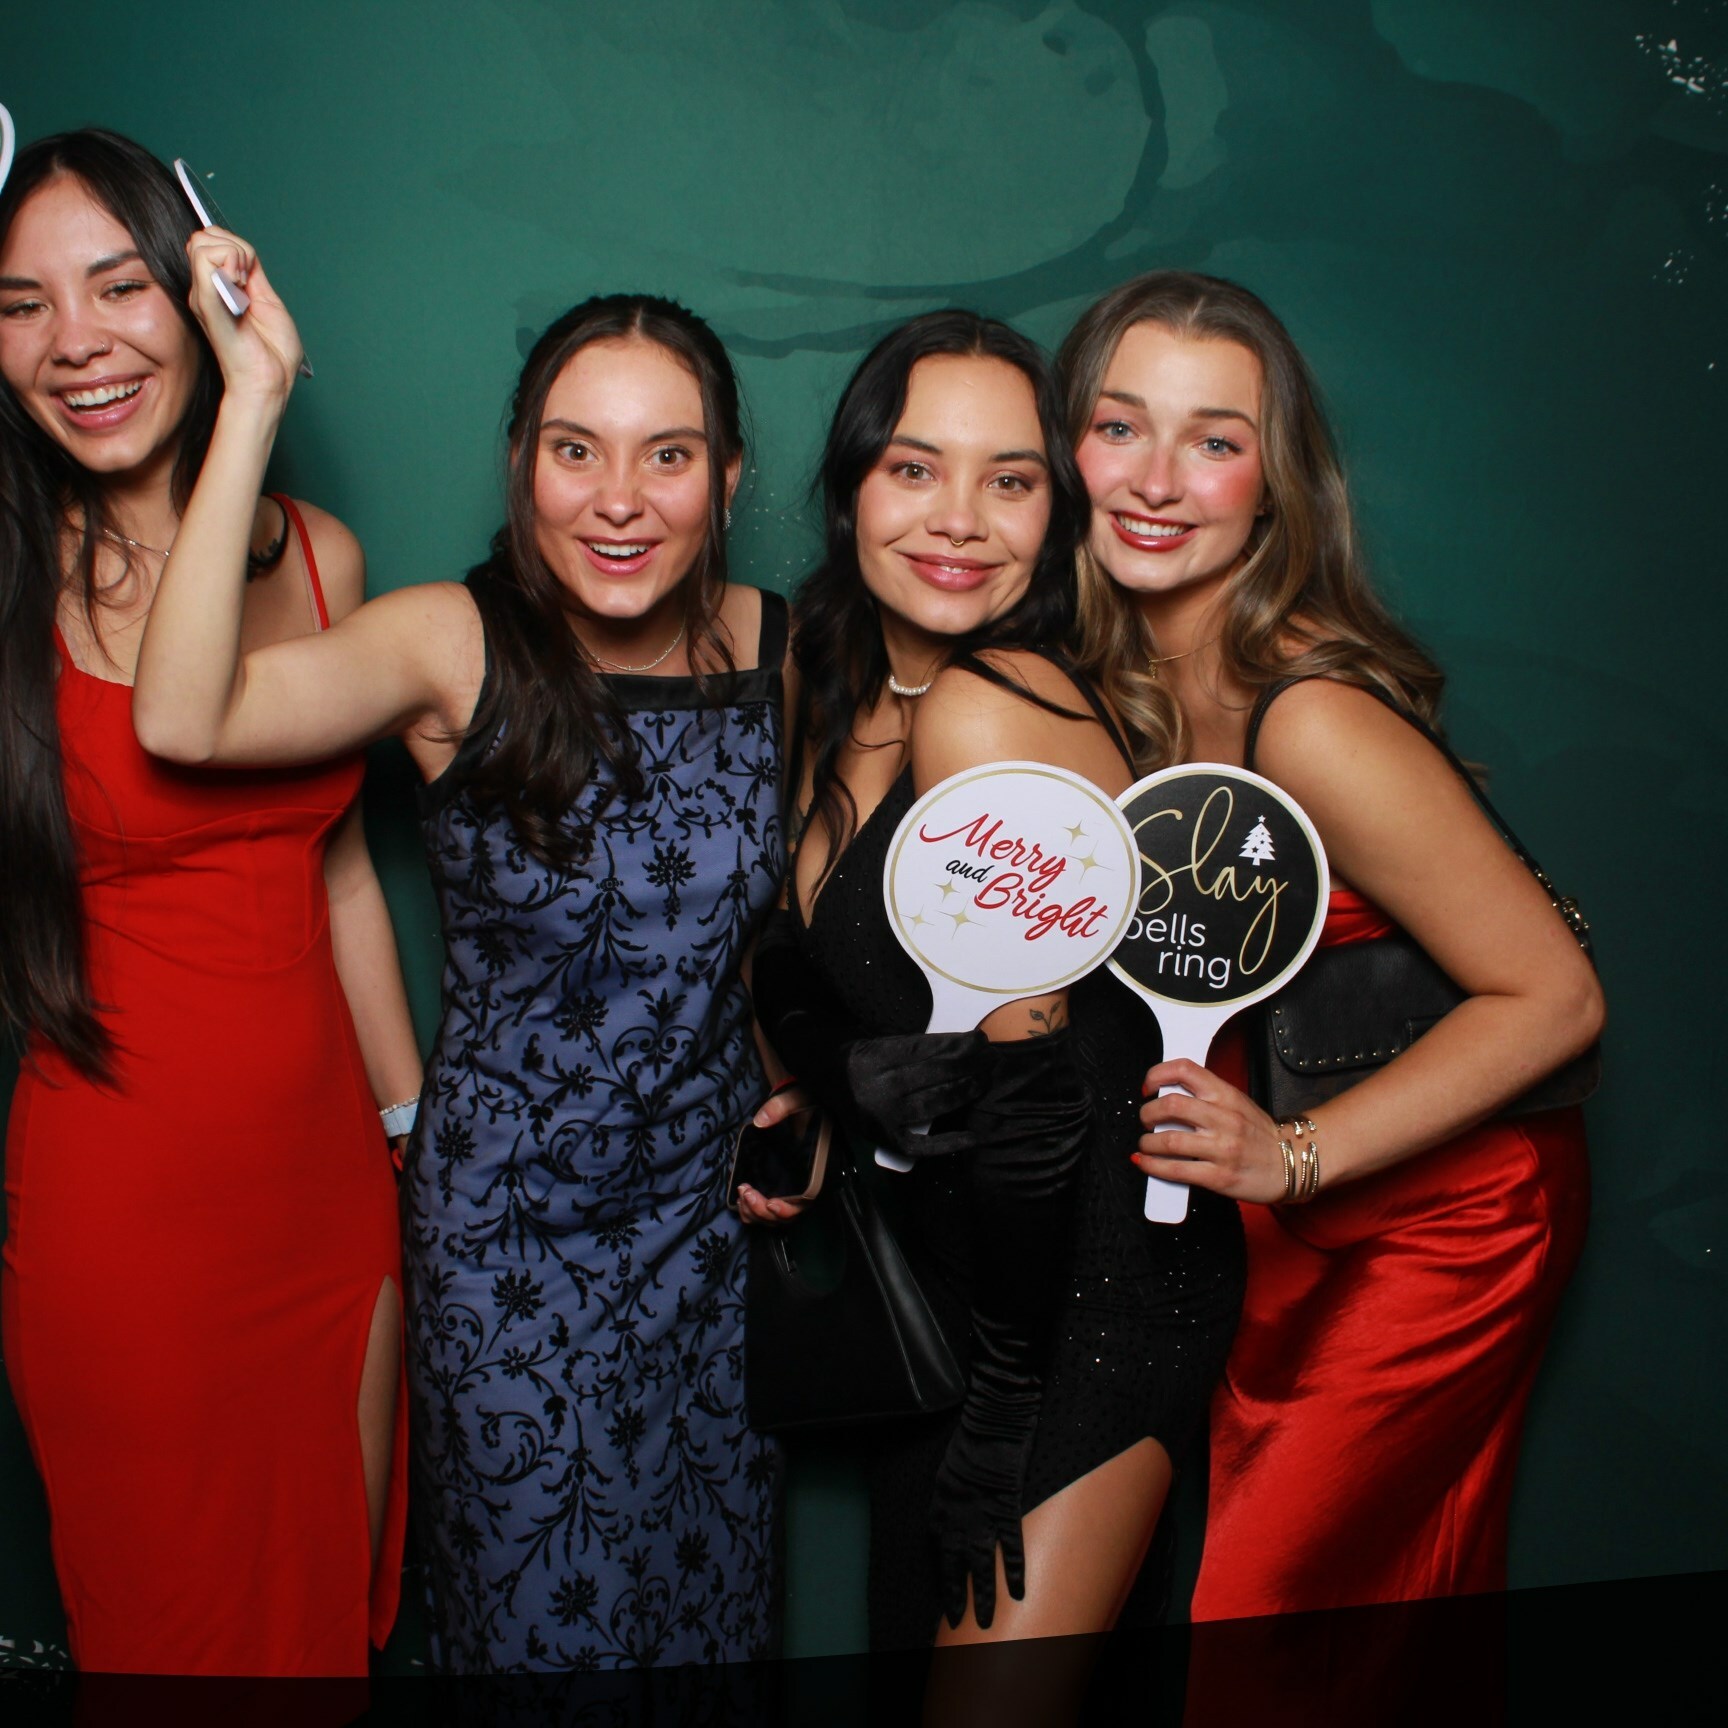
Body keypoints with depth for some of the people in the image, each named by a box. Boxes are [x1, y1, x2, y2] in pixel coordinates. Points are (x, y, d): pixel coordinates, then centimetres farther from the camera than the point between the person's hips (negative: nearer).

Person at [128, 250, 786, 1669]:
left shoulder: (777, 648, -6)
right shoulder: (456, 648, -15)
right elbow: (183, 720, -33)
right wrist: (254, 396, -32)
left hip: (715, 1207, 3)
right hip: (506, 1225, -2)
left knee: (715, 1593, 20)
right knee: (538, 1607, 12)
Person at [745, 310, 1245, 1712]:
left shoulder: (986, 713, -24)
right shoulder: (845, 682, 1)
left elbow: (1031, 1087, -22)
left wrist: (1003, 1423, -16)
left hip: (1094, 1292, -8)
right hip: (943, 1261, 8)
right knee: (915, 1636, 19)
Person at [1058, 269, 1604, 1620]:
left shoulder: (1312, 721, -30)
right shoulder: (1116, 674, -8)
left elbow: (1555, 998, -24)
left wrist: (1294, 1153, -27)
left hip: (1439, 1220, -6)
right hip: (1290, 1223, 7)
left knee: (1266, 1627, 4)